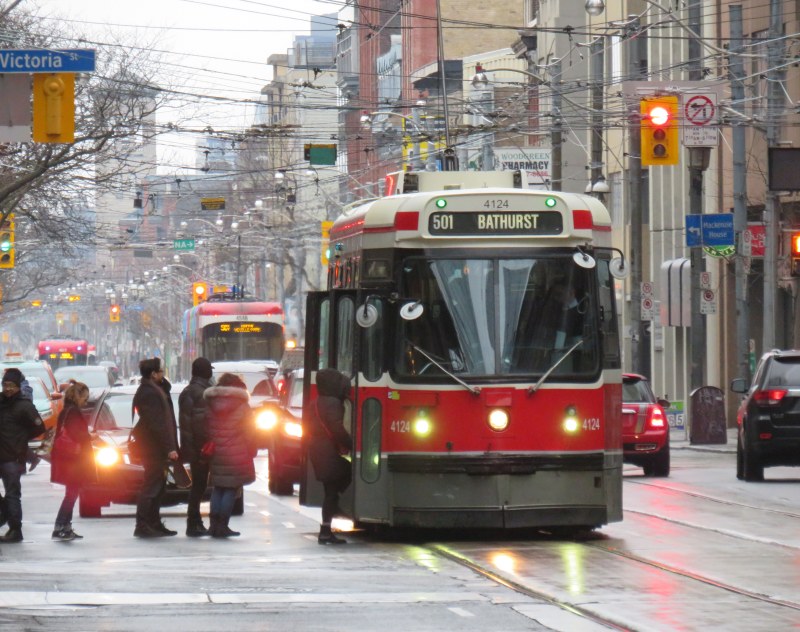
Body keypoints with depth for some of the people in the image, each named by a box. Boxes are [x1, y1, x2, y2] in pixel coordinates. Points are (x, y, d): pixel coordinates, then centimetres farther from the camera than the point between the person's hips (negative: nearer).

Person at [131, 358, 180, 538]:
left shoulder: (154, 390, 17)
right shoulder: (149, 393, -17)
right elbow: (157, 424, -22)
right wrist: (170, 448, -22)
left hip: (156, 447, 11)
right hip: (153, 447, -11)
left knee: (158, 485, 14)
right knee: (151, 486, -8)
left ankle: (154, 524, 20)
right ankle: (143, 526, -7)